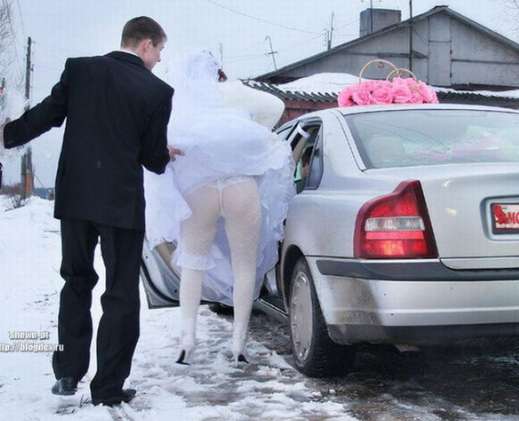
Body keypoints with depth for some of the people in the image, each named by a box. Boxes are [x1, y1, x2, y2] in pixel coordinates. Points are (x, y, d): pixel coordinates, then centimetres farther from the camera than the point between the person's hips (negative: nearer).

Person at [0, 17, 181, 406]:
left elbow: (46, 115, 0)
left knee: (76, 283, 19)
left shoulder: (79, 68, 0)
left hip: (75, 198, 4)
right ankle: (108, 387, 9)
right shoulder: (157, 91, -7)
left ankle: (68, 373, 20)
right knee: (121, 294, 7)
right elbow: (153, 157, -3)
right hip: (121, 202, -3)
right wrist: (165, 155, 20)